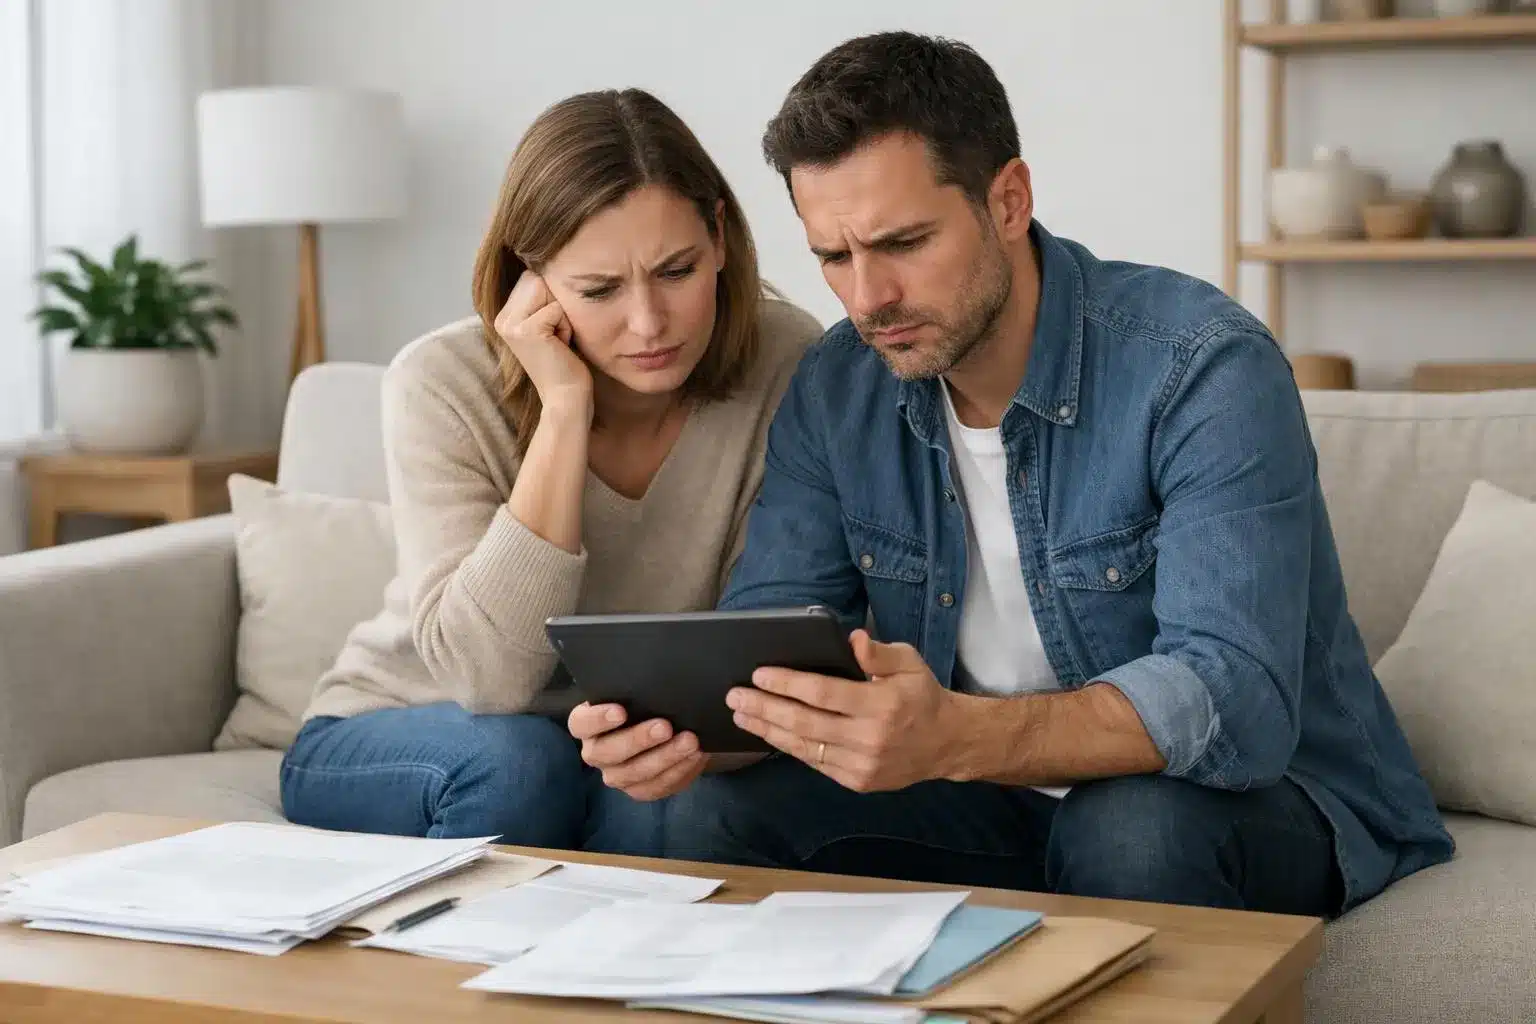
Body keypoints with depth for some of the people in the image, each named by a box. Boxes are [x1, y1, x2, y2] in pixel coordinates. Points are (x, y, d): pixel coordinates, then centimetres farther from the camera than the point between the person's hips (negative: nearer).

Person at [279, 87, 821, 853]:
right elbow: (484, 676, -31)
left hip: (612, 760, 1)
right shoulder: (441, 383, -22)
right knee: (517, 759, -34)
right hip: (381, 747, -1)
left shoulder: (786, 367, -17)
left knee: (660, 805, -33)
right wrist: (565, 409, -33)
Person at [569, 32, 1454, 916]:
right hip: (1004, 797, 5)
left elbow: (1235, 698, -34)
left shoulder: (1203, 369, -23)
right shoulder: (835, 392, -3)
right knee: (719, 810, -17)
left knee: (1135, 828, -38)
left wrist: (957, 738, -50)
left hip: (1260, 793, -4)